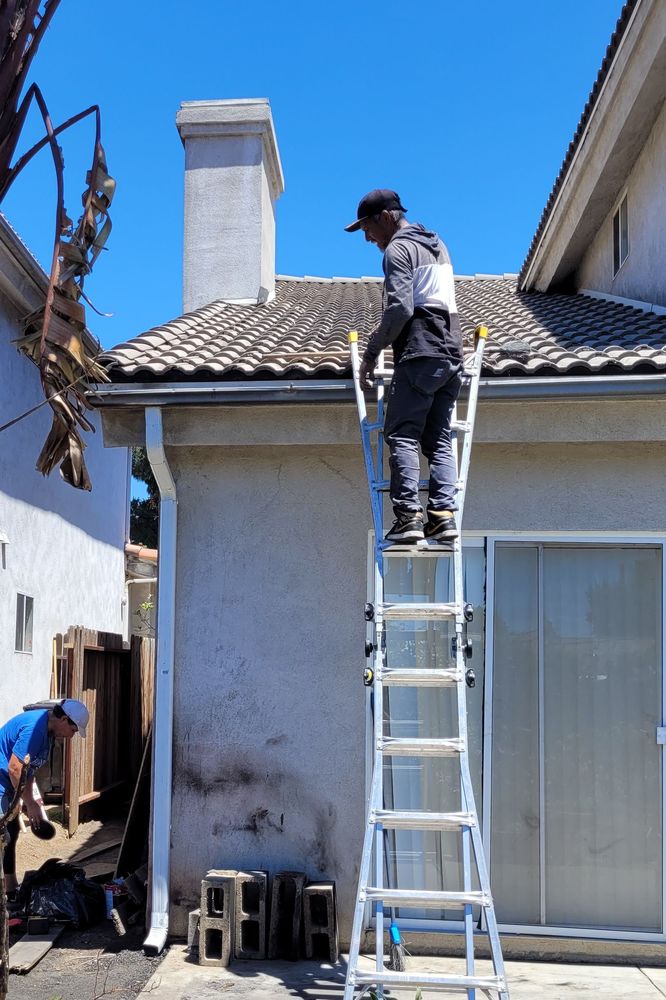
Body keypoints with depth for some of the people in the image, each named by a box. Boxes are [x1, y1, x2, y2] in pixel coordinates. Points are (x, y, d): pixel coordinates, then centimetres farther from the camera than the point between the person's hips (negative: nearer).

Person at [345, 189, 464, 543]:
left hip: (419, 354, -8)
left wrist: (371, 351, -7)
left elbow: (400, 308, -15)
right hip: (451, 353, 8)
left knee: (402, 435, -9)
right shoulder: (437, 244, 26)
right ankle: (444, 513, -6)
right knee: (439, 439, 5)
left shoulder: (398, 248, -2)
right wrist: (387, 331, 28)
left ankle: (408, 515, -17)